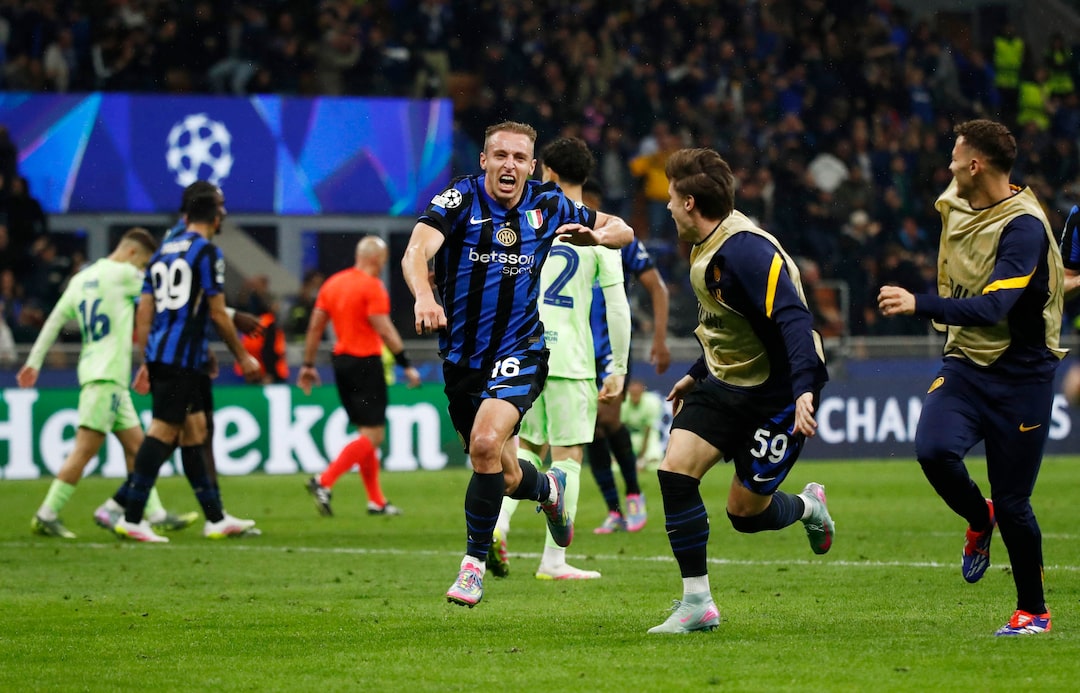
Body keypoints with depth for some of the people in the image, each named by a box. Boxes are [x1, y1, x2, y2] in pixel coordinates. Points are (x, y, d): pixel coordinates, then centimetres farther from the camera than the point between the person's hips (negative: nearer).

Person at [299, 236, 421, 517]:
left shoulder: (333, 283, 11)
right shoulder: (372, 287, -11)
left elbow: (315, 327, 12)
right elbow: (385, 330, -16)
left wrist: (308, 365, 17)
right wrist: (406, 365, -13)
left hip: (341, 360, 8)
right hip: (366, 363, -8)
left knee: (367, 433, 15)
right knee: (373, 436, -7)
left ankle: (376, 501, 16)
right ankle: (324, 482, -19)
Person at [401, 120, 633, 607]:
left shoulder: (547, 205, -3)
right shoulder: (460, 199, -11)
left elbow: (623, 231, 9)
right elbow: (416, 251, -27)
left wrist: (595, 235, -15)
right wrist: (424, 297, -49)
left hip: (519, 352, -1)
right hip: (461, 357, 1)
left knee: (486, 443, -27)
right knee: (506, 480, 11)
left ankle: (474, 563, -13)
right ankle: (549, 489, 49)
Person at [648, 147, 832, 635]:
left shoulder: (746, 251, -25)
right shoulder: (706, 249, 7)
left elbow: (794, 320, -33)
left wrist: (804, 390, -42)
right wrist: (697, 374, 30)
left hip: (777, 393, -9)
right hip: (726, 384, 9)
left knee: (745, 512, -3)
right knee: (675, 469, -11)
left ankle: (808, 506, 34)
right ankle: (697, 603, -5)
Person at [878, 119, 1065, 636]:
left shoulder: (1024, 226, -19)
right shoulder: (957, 205, 6)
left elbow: (993, 308, -30)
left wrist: (919, 305, -38)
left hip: (1020, 375, -6)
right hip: (964, 363, 6)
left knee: (1011, 501, -2)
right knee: (933, 449, -23)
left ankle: (1033, 610, 19)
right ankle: (978, 521, 9)